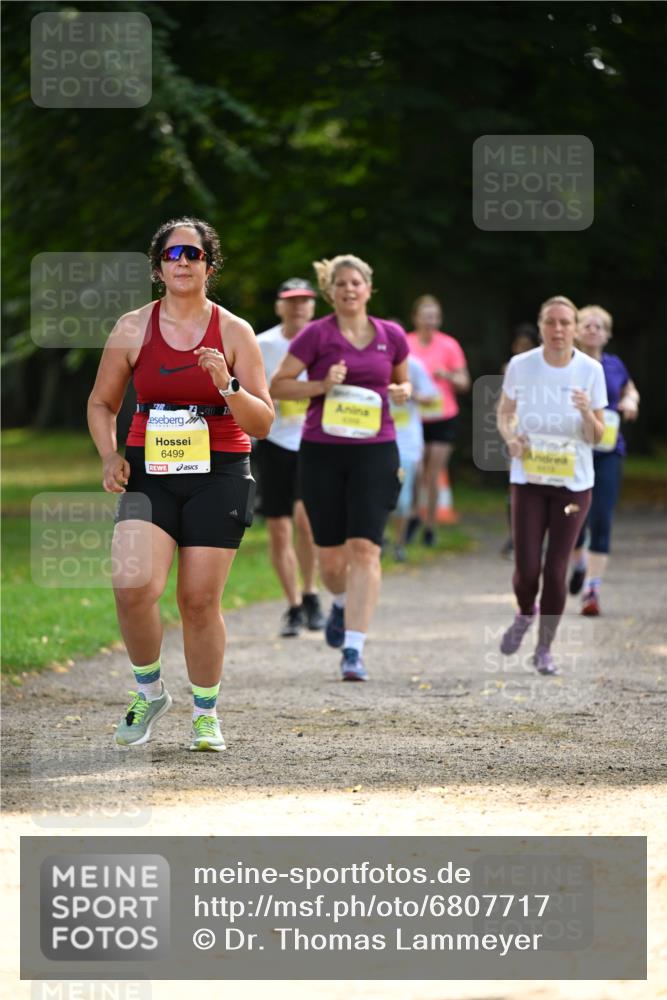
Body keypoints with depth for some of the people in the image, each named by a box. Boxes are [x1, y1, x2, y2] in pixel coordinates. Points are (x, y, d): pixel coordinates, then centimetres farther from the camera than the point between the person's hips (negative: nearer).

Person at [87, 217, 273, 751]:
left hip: (218, 472, -1)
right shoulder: (133, 328, 5)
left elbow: (263, 422, 2)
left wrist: (228, 386, -17)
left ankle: (206, 712, 17)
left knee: (200, 600, -1)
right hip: (149, 472, 1)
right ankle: (149, 691, 5)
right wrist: (110, 456, -1)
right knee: (133, 587, -19)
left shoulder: (234, 332, 2)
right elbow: (102, 404, 16)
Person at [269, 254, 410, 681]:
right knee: (331, 556, 5)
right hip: (322, 452, -1)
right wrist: (322, 385, -15)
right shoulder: (317, 335, -3)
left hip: (375, 451, 1)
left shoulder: (391, 335, 6)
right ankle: (343, 603, 41)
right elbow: (278, 386, -1)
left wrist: (402, 391, -1)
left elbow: (402, 380, 22)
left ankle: (354, 650, -14)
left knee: (365, 548, -12)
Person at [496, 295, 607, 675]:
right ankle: (526, 613, 31)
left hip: (574, 482, 0)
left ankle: (545, 649, 18)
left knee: (556, 570, -2)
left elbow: (597, 437, -4)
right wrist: (510, 436, -11)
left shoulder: (591, 370, -8)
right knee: (527, 569, -5)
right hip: (529, 479, 0)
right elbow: (505, 413, 10)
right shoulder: (521, 366, -7)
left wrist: (588, 413, -25)